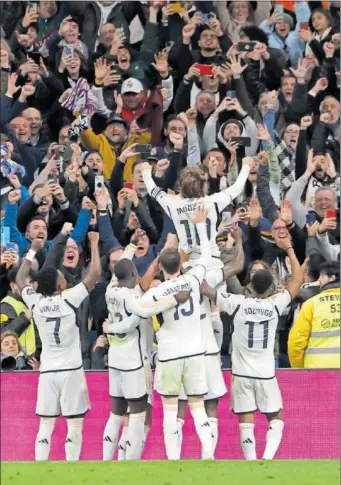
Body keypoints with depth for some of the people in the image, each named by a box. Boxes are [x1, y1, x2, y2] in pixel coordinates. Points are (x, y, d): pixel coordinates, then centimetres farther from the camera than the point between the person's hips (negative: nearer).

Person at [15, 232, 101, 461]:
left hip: (47, 371, 4)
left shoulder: (35, 302, 0)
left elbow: (20, 279, 19)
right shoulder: (69, 299, -11)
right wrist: (94, 243, 2)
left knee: (45, 425, 5)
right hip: (71, 371, -4)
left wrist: (32, 251, 26)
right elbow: (95, 273, -9)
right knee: (75, 425, 0)